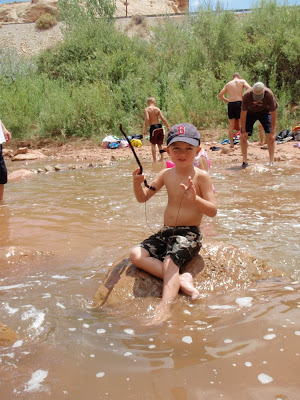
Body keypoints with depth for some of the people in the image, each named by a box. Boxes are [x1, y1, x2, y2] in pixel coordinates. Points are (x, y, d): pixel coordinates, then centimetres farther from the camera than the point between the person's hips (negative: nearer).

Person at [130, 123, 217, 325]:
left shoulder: (201, 176, -8)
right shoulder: (166, 174, 7)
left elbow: (213, 211, -12)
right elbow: (143, 197, 8)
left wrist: (195, 199, -31)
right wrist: (138, 183, -13)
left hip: (189, 233, -6)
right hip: (166, 232, 6)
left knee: (170, 260, -32)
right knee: (136, 254, -13)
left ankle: (165, 308, -39)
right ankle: (181, 279, -22)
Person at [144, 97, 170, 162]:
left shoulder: (147, 109, -4)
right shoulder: (157, 109, 5)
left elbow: (147, 118, -17)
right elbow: (162, 118, -3)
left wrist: (145, 129, -15)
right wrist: (168, 126, 3)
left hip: (153, 127, -4)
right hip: (160, 126, 4)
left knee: (153, 144, 5)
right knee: (160, 144, 17)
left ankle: (154, 160, 1)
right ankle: (162, 158, 14)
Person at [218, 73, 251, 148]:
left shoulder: (228, 84, 16)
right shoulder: (242, 81, 8)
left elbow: (220, 95, 14)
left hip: (230, 104, 3)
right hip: (239, 103, -3)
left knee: (231, 125, 7)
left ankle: (231, 143, 6)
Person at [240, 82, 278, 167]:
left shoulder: (269, 95, -33)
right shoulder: (246, 95, -32)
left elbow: (273, 114, -23)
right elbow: (243, 113, -20)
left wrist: (272, 132, -22)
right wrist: (243, 131, -17)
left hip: (265, 112, 0)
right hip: (250, 112, 1)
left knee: (270, 136, -14)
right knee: (243, 136, -11)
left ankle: (271, 162, -5)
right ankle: (244, 161, 0)